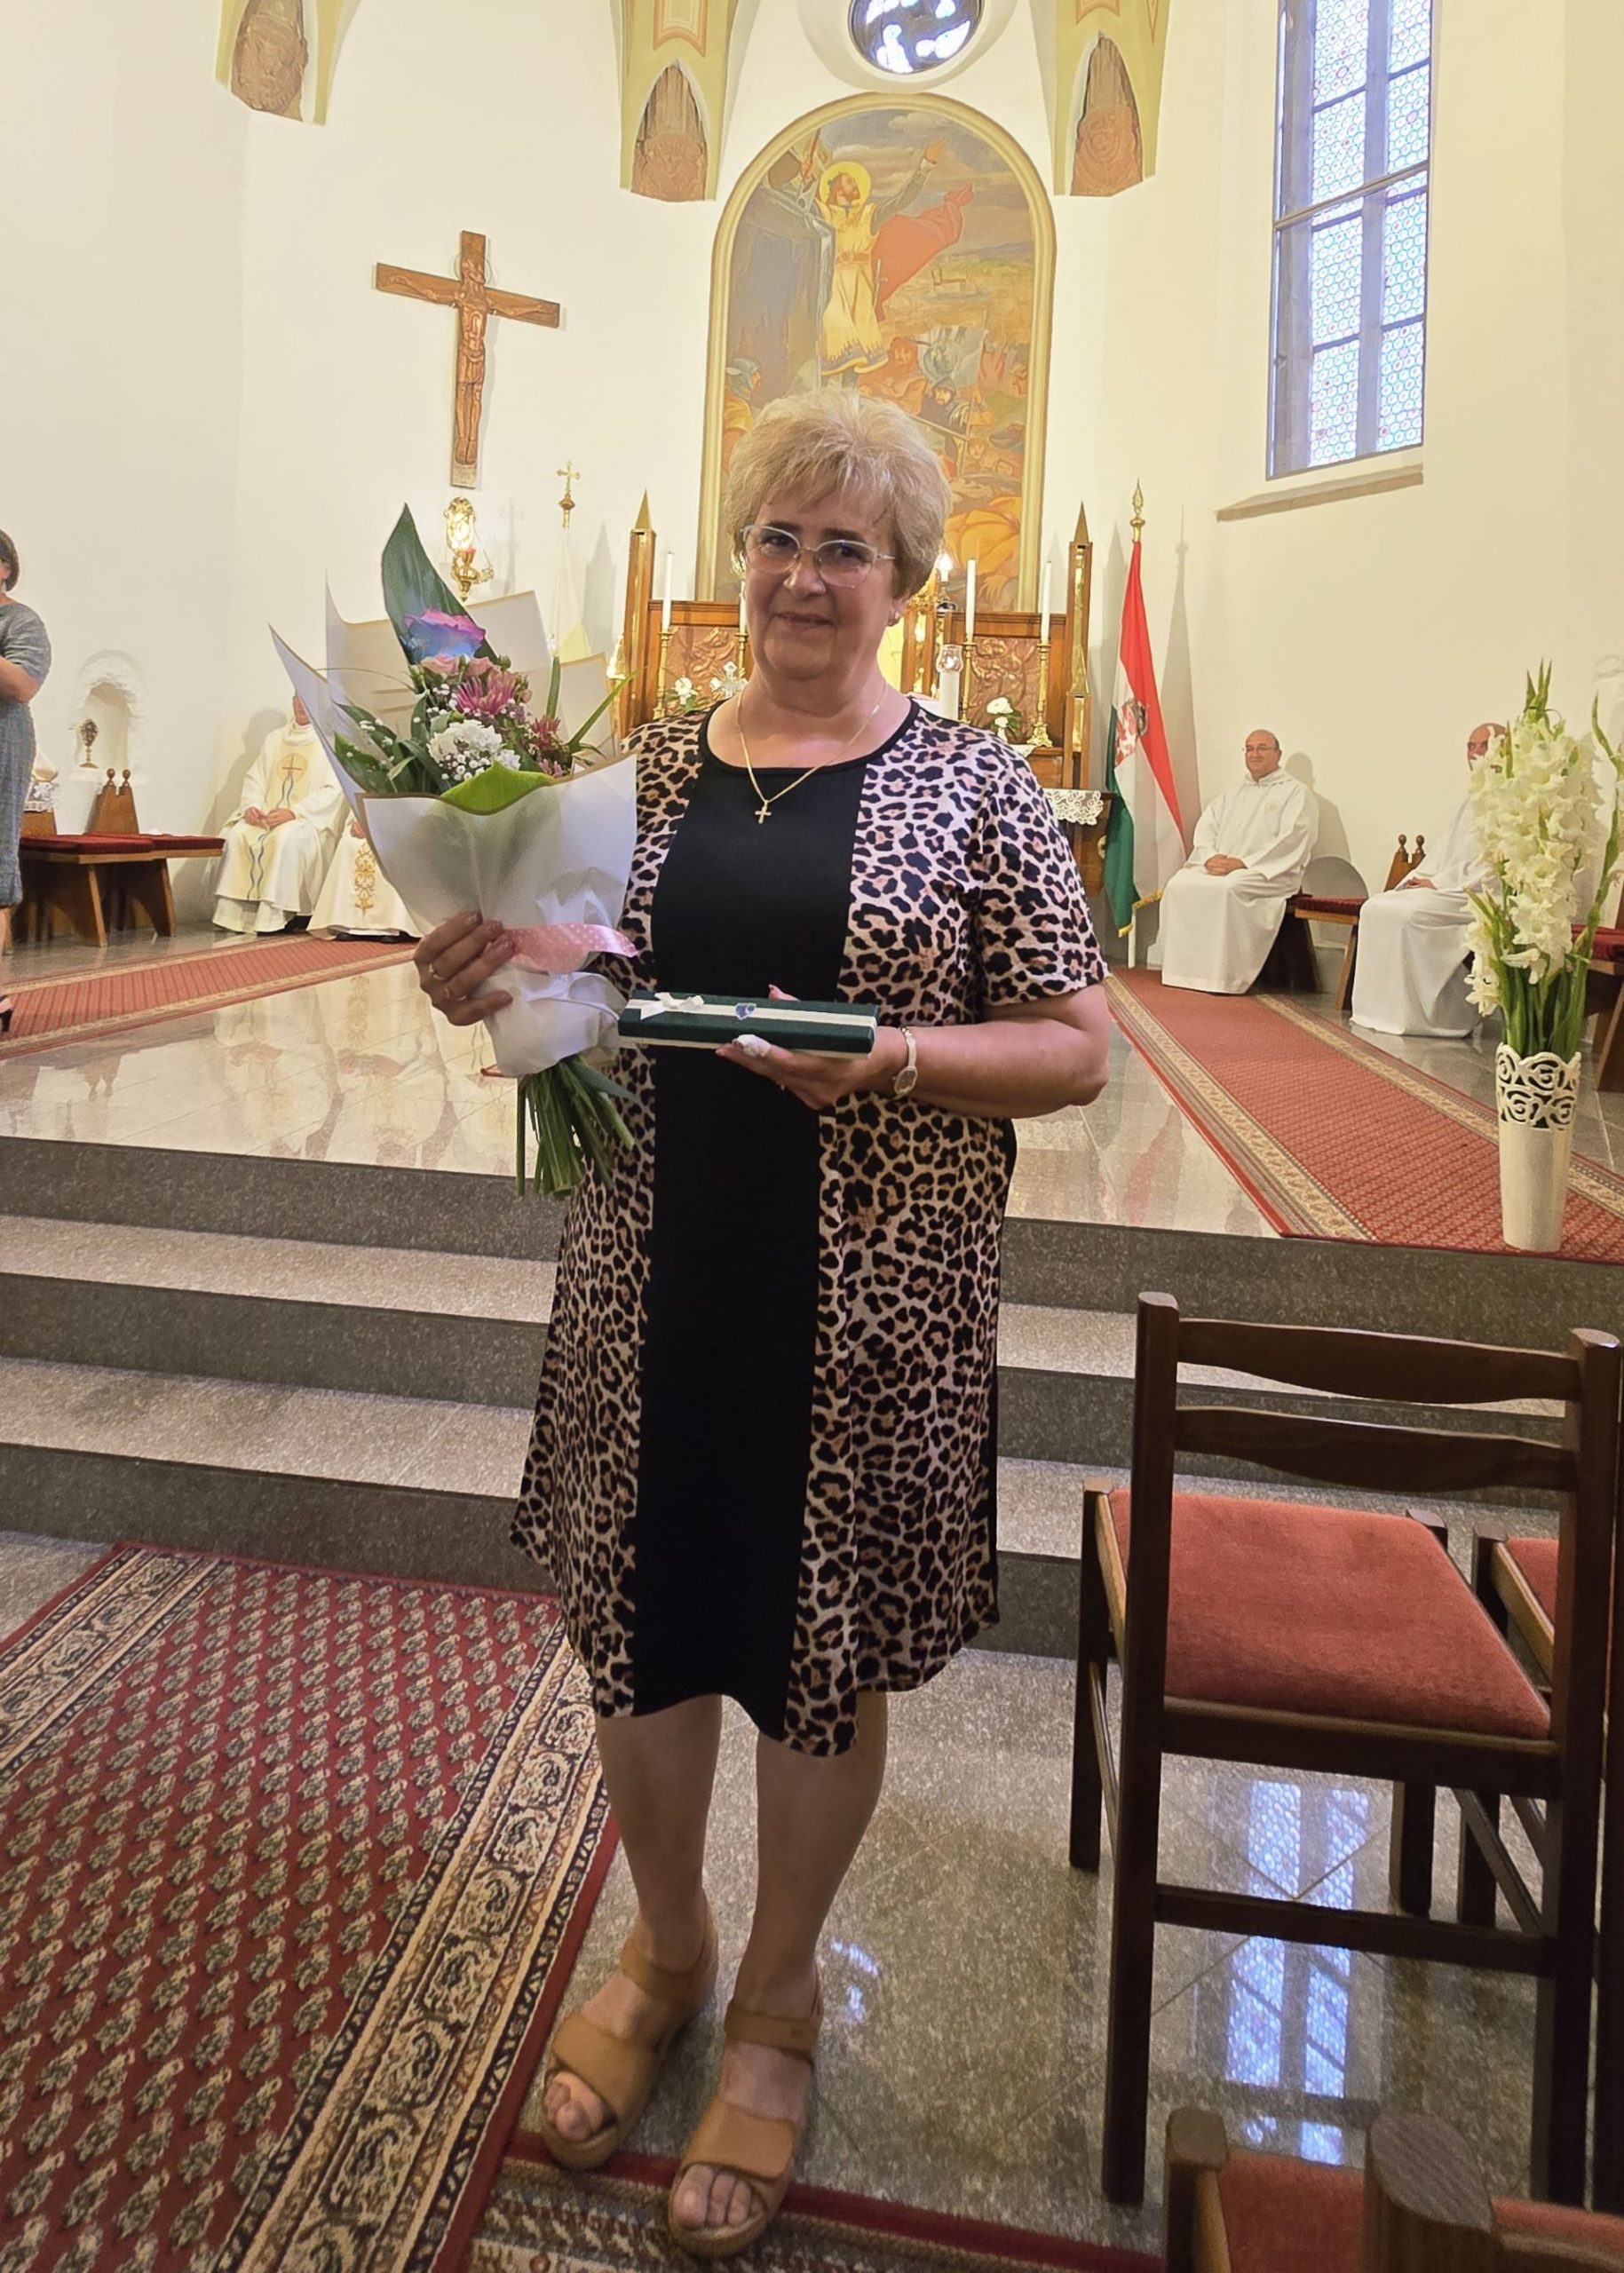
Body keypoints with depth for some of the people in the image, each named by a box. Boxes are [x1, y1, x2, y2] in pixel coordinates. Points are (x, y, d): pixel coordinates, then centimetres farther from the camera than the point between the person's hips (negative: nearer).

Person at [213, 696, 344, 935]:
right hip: (267, 816, 5)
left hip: (308, 819, -5)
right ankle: (233, 912, -23)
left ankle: (273, 915, -33)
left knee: (285, 837, -36)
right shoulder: (275, 739, 20)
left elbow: (333, 791, -11)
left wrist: (293, 812, -21)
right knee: (236, 834, -23)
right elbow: (255, 778, 17)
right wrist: (252, 805, -5)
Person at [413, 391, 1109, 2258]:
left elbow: (1077, 1047, -4)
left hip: (867, 1296, -3)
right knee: (641, 1616, 15)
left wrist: (890, 1058, -21)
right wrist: (485, 988, -9)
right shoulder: (647, 769, 8)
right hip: (652, 1277, 3)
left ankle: (776, 2004, 40)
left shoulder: (971, 786, -2)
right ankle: (666, 1946, 45)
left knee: (822, 1648, 12)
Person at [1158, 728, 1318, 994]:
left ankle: (1223, 979, -31)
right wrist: (1209, 857, -9)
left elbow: (1292, 841, -10)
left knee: (1227, 889, -37)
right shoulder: (1234, 792, 25)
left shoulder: (1297, 792, 4)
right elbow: (1205, 826, 15)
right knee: (1180, 884, -22)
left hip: (1269, 873, -6)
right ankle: (1183, 970, -20)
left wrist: (1243, 863, -19)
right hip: (1219, 867, 6)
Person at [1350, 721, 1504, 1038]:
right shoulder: (1471, 801, 25)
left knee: (1408, 913, -28)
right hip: (1447, 890, 9)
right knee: (1375, 907, -7)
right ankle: (1382, 1010, -12)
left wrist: (1438, 883, -16)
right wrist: (1419, 877, 3)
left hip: (1480, 894, -9)